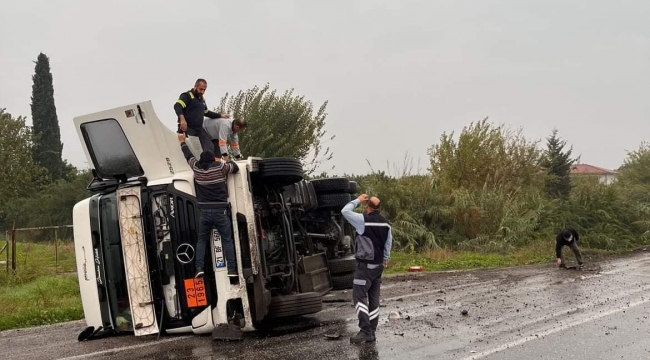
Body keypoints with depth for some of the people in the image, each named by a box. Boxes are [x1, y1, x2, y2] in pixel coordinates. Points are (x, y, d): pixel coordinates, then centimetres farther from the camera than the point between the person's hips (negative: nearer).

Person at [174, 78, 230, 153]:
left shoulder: (202, 99, 22)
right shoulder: (187, 96, -6)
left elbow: (206, 112, 38)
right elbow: (177, 106, -24)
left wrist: (220, 115, 34)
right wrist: (182, 118, -40)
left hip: (199, 129, 8)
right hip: (187, 128, -8)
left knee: (210, 148, 0)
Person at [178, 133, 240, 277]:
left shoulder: (196, 168, 3)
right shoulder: (220, 167, -4)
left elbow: (188, 155, 20)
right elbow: (236, 168, 9)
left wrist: (182, 142, 38)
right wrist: (228, 161, 30)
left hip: (205, 211, 2)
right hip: (220, 211, -2)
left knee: (202, 240, 13)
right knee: (227, 240, 3)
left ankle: (199, 268, -1)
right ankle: (232, 269, -4)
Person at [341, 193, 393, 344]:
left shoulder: (363, 220, -15)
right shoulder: (385, 223, 7)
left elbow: (345, 211, -10)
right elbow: (388, 243, 14)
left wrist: (358, 200, 1)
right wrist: (385, 259, 25)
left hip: (365, 265, -8)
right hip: (378, 265, 8)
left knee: (359, 296, -8)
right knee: (374, 298, 10)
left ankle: (365, 330, -18)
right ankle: (371, 332, 12)